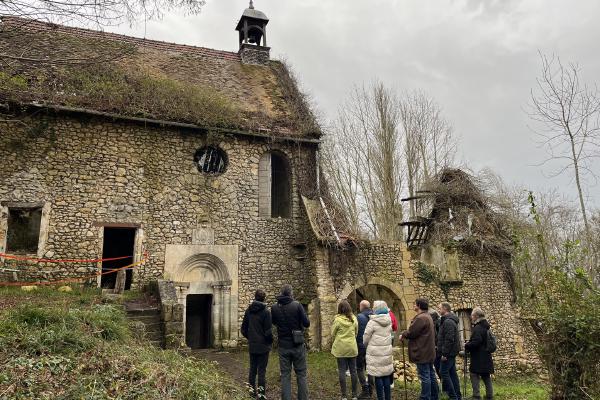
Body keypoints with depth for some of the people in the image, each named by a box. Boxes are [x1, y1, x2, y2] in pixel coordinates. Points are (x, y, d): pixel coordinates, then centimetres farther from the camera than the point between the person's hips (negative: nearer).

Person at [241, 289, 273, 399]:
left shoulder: (248, 311, 2)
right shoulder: (265, 311, -14)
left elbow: (243, 329, 7)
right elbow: (268, 331, -15)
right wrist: (270, 340, 2)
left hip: (252, 346, 5)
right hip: (263, 346, -5)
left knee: (252, 370, 14)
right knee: (261, 371, 1)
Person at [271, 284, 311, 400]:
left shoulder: (274, 308, -4)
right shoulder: (297, 305, -13)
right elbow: (306, 323, -11)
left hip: (283, 346, 2)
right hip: (297, 346, -2)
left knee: (285, 375, 9)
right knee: (301, 375, 9)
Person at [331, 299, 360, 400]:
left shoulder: (337, 320, -11)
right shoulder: (354, 319, -1)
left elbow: (333, 334, -3)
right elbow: (356, 333, 8)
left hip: (340, 348, -3)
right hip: (352, 347, 3)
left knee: (342, 371, 4)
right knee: (353, 370, 10)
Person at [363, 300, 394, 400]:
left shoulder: (372, 322, -15)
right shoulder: (389, 321, 3)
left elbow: (365, 339, -8)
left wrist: (367, 345, 11)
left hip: (375, 353, -6)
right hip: (387, 351, 6)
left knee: (378, 377, 2)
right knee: (386, 376, 12)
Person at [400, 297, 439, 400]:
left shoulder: (421, 318, -20)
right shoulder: (428, 317, 15)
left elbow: (411, 332, -20)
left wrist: (403, 335, -1)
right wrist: (406, 334, 13)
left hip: (422, 353, -10)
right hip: (429, 352, 10)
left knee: (425, 377, -5)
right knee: (431, 375, 16)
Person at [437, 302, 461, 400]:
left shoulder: (448, 322, -18)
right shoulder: (450, 320, 16)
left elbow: (449, 339, -24)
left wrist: (444, 353, -22)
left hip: (448, 353, -10)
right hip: (452, 352, 10)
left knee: (443, 373, -6)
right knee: (452, 373, 12)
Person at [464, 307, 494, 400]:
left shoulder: (477, 328, -19)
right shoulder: (485, 327, 12)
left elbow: (476, 342, -26)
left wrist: (466, 346, -11)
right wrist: (469, 343, 13)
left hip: (479, 357, -10)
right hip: (486, 356, 10)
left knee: (474, 374, -3)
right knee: (486, 375, 15)